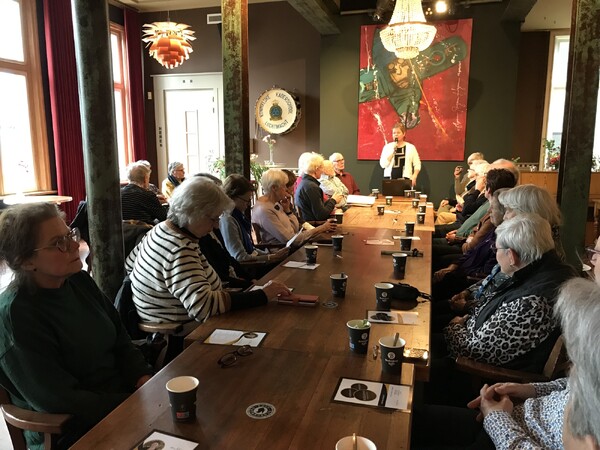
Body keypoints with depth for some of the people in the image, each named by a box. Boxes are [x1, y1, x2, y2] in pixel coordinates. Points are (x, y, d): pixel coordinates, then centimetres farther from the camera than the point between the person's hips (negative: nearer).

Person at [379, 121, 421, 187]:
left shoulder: (410, 147, 6)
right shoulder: (387, 147, 7)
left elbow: (417, 165, 6)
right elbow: (383, 164, -2)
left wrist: (414, 177, -6)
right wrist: (393, 151, -7)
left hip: (405, 179, -1)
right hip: (389, 179, 1)